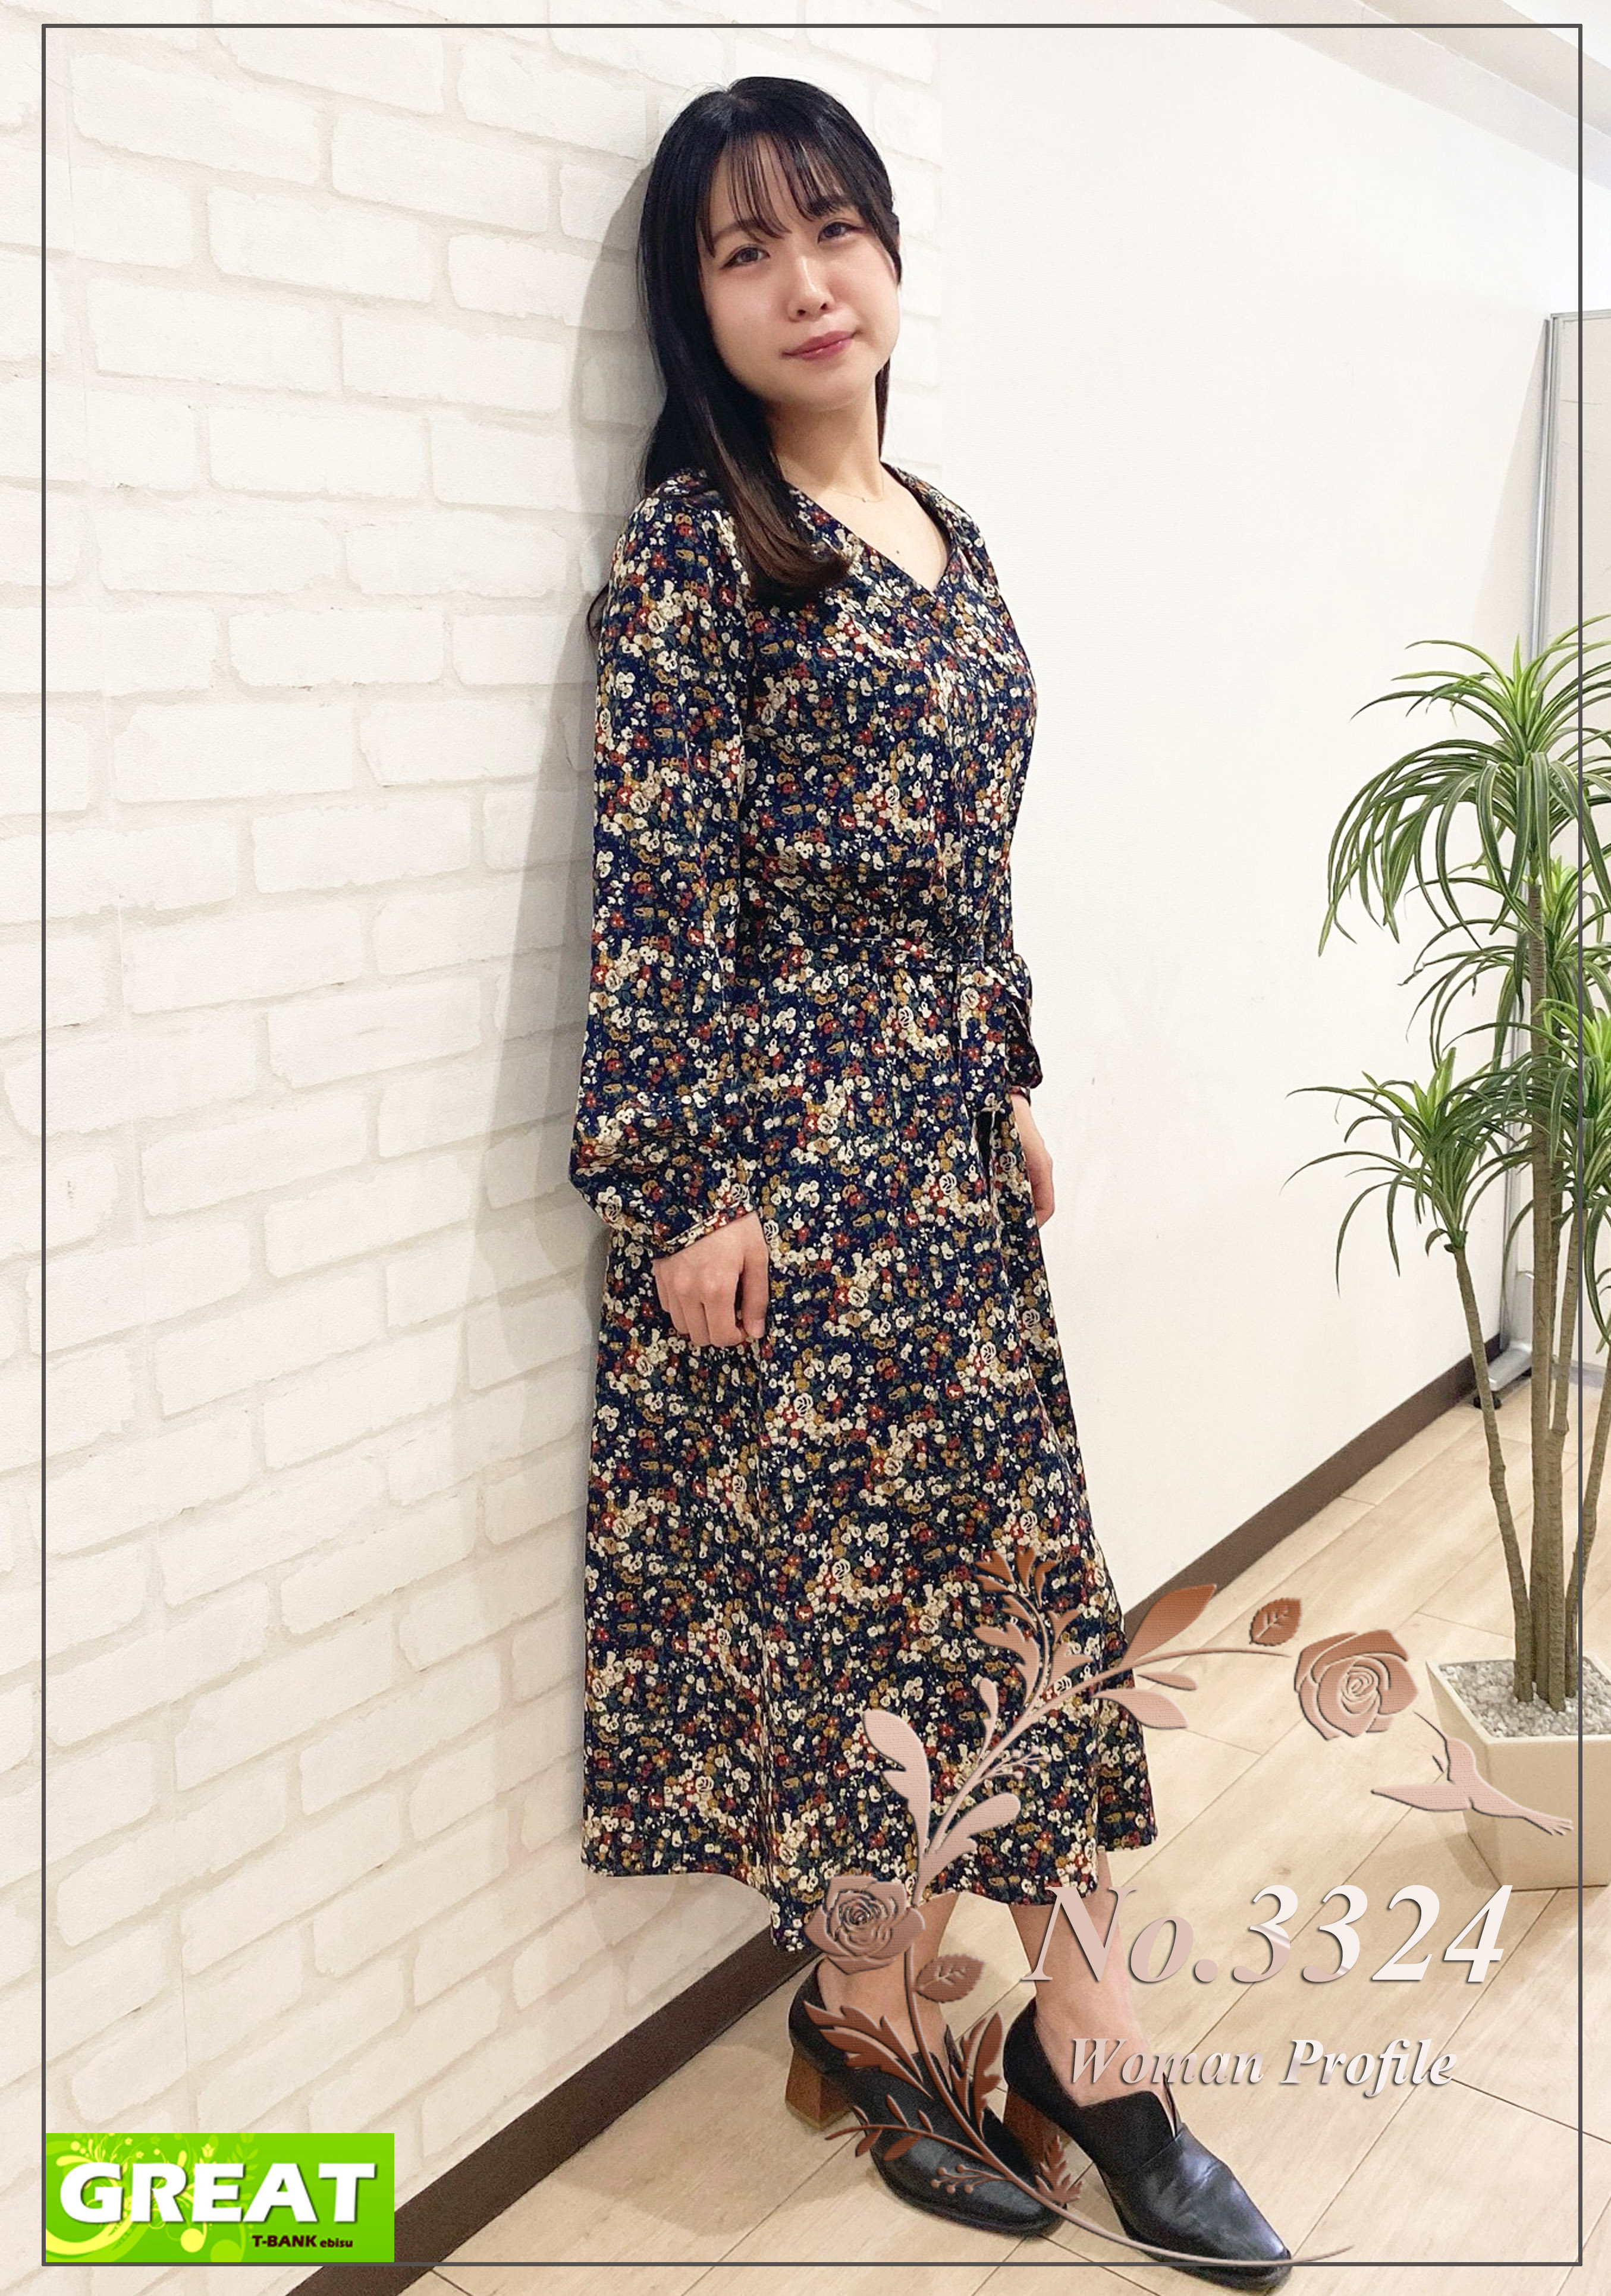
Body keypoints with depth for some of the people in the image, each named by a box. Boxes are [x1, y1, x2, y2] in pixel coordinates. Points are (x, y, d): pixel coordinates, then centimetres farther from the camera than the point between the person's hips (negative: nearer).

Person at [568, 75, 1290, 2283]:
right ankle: (877, 2025, 26)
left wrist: (1018, 1084, 16)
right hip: (783, 1132, -7)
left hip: (950, 1133, 7)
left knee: (1023, 1557, 11)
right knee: (818, 1566, 4)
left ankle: (1090, 2035, 27)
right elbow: (654, 891, -13)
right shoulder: (691, 550, -8)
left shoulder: (946, 531, 14)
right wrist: (691, 1193, -16)